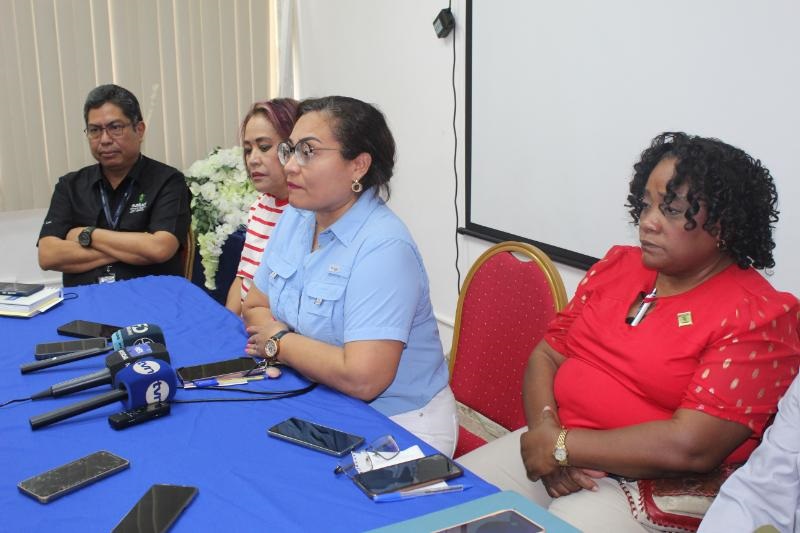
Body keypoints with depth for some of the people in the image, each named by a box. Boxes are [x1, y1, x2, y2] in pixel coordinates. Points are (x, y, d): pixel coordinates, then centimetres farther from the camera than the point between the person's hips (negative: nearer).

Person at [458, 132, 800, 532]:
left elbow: (690, 446, -21)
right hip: (551, 451, 6)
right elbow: (547, 355, 9)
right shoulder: (618, 265, 9)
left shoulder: (756, 316, -13)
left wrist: (563, 446, -15)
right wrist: (545, 429, -11)